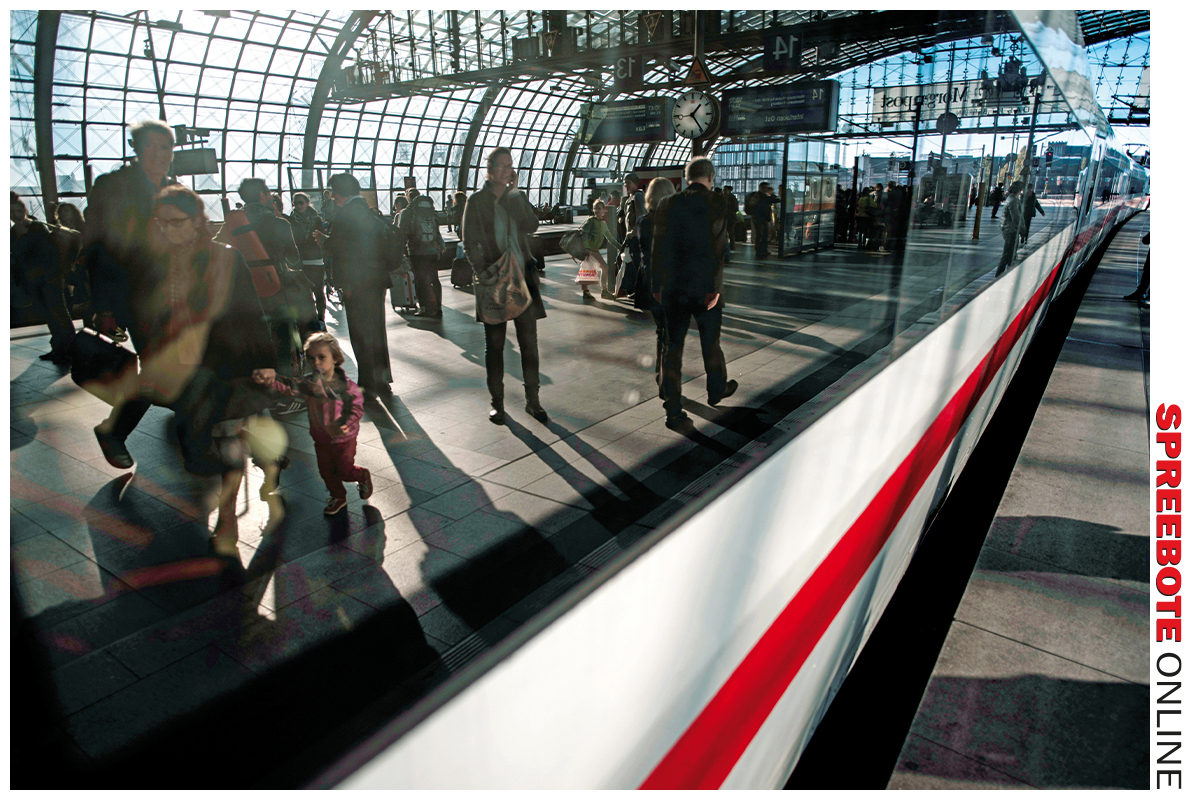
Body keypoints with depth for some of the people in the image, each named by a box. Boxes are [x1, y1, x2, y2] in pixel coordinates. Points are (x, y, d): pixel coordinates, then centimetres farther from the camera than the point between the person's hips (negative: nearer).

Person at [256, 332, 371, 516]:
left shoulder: (346, 385, -19)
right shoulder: (308, 382, -9)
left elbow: (356, 407, -15)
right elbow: (289, 388, -20)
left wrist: (348, 423, -31)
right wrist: (269, 382, -37)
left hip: (343, 438, -4)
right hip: (320, 438, 4)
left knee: (344, 470, 8)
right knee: (326, 471, 17)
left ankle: (363, 476, 40)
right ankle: (337, 496, 41)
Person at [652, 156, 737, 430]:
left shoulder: (668, 204, 1)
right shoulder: (717, 204, -7)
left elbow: (660, 247, 1)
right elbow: (717, 248, -13)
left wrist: (657, 285, 8)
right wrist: (716, 289, -13)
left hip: (673, 287, 2)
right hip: (705, 288, -2)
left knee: (673, 347, 6)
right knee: (711, 342, 18)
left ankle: (674, 412, 4)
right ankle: (717, 391, 40)